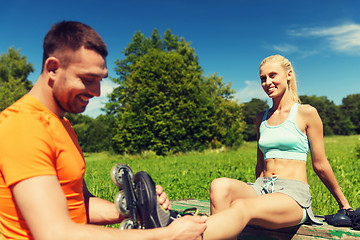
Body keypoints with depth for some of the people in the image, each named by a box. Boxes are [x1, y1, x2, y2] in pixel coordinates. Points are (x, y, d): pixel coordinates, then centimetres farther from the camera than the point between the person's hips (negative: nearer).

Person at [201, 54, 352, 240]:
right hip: (261, 188, 5)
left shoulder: (306, 113, 1)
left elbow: (320, 164, 8)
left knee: (242, 207, -38)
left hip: (294, 193, -4)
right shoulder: (261, 119, 16)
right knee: (220, 185, -30)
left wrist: (343, 203, 15)